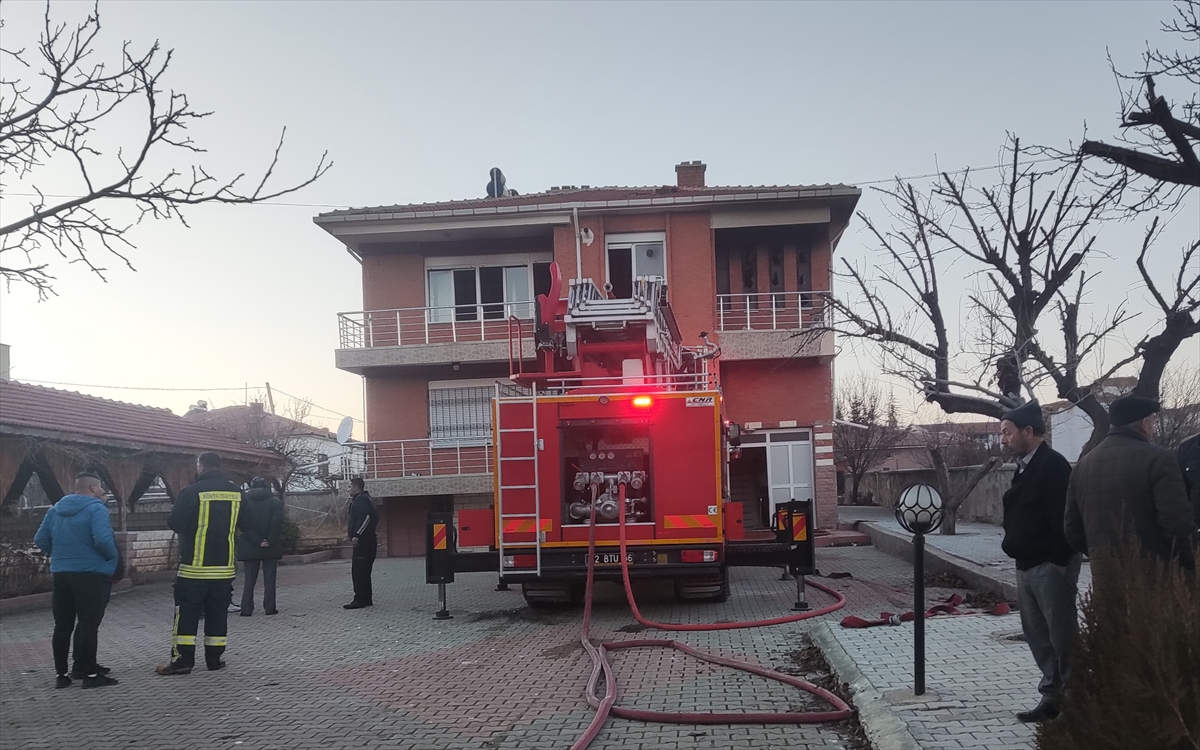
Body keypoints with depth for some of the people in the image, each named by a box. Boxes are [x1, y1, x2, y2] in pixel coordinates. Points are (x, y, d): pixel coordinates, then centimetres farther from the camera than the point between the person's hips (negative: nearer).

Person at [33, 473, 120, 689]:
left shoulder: (56, 509, 11)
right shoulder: (96, 508, -13)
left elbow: (40, 539, 12)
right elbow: (103, 540, -25)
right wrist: (112, 557, -7)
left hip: (61, 574, 7)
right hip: (92, 575, -7)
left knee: (62, 626, 12)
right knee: (88, 624, -3)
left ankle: (61, 674, 18)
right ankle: (89, 673, 1)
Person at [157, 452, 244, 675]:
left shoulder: (193, 491, -13)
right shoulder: (235, 492, 2)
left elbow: (175, 523, -12)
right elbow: (243, 524, 12)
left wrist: (190, 523, 8)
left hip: (195, 565, -4)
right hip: (224, 565, 4)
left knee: (187, 613, 3)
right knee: (218, 613, 11)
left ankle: (182, 660, 2)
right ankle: (214, 658, 15)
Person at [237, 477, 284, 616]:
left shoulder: (244, 501, 2)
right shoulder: (275, 502, 0)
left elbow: (244, 525, -8)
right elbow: (276, 523, -11)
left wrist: (257, 541, -9)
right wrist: (269, 541, -9)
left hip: (250, 547, 1)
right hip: (270, 547, -1)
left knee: (249, 579, 7)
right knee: (269, 579, 5)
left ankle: (246, 609, 5)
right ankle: (269, 608, 3)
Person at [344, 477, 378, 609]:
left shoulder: (361, 500, -11)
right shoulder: (365, 499, 21)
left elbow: (366, 517, -25)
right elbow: (375, 518, 23)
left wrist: (356, 535, -28)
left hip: (361, 541, -11)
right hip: (367, 541, 11)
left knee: (358, 571, -11)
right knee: (364, 571, 14)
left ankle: (360, 600, -12)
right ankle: (366, 599, 18)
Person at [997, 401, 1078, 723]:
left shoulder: (1053, 464, -14)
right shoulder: (1025, 467, 16)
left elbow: (1062, 517, -20)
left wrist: (1059, 562, -22)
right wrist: (1014, 548, 16)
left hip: (1050, 566, -10)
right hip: (1027, 565, 10)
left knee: (1062, 635, -4)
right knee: (1037, 634, 13)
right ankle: (1053, 696, 21)